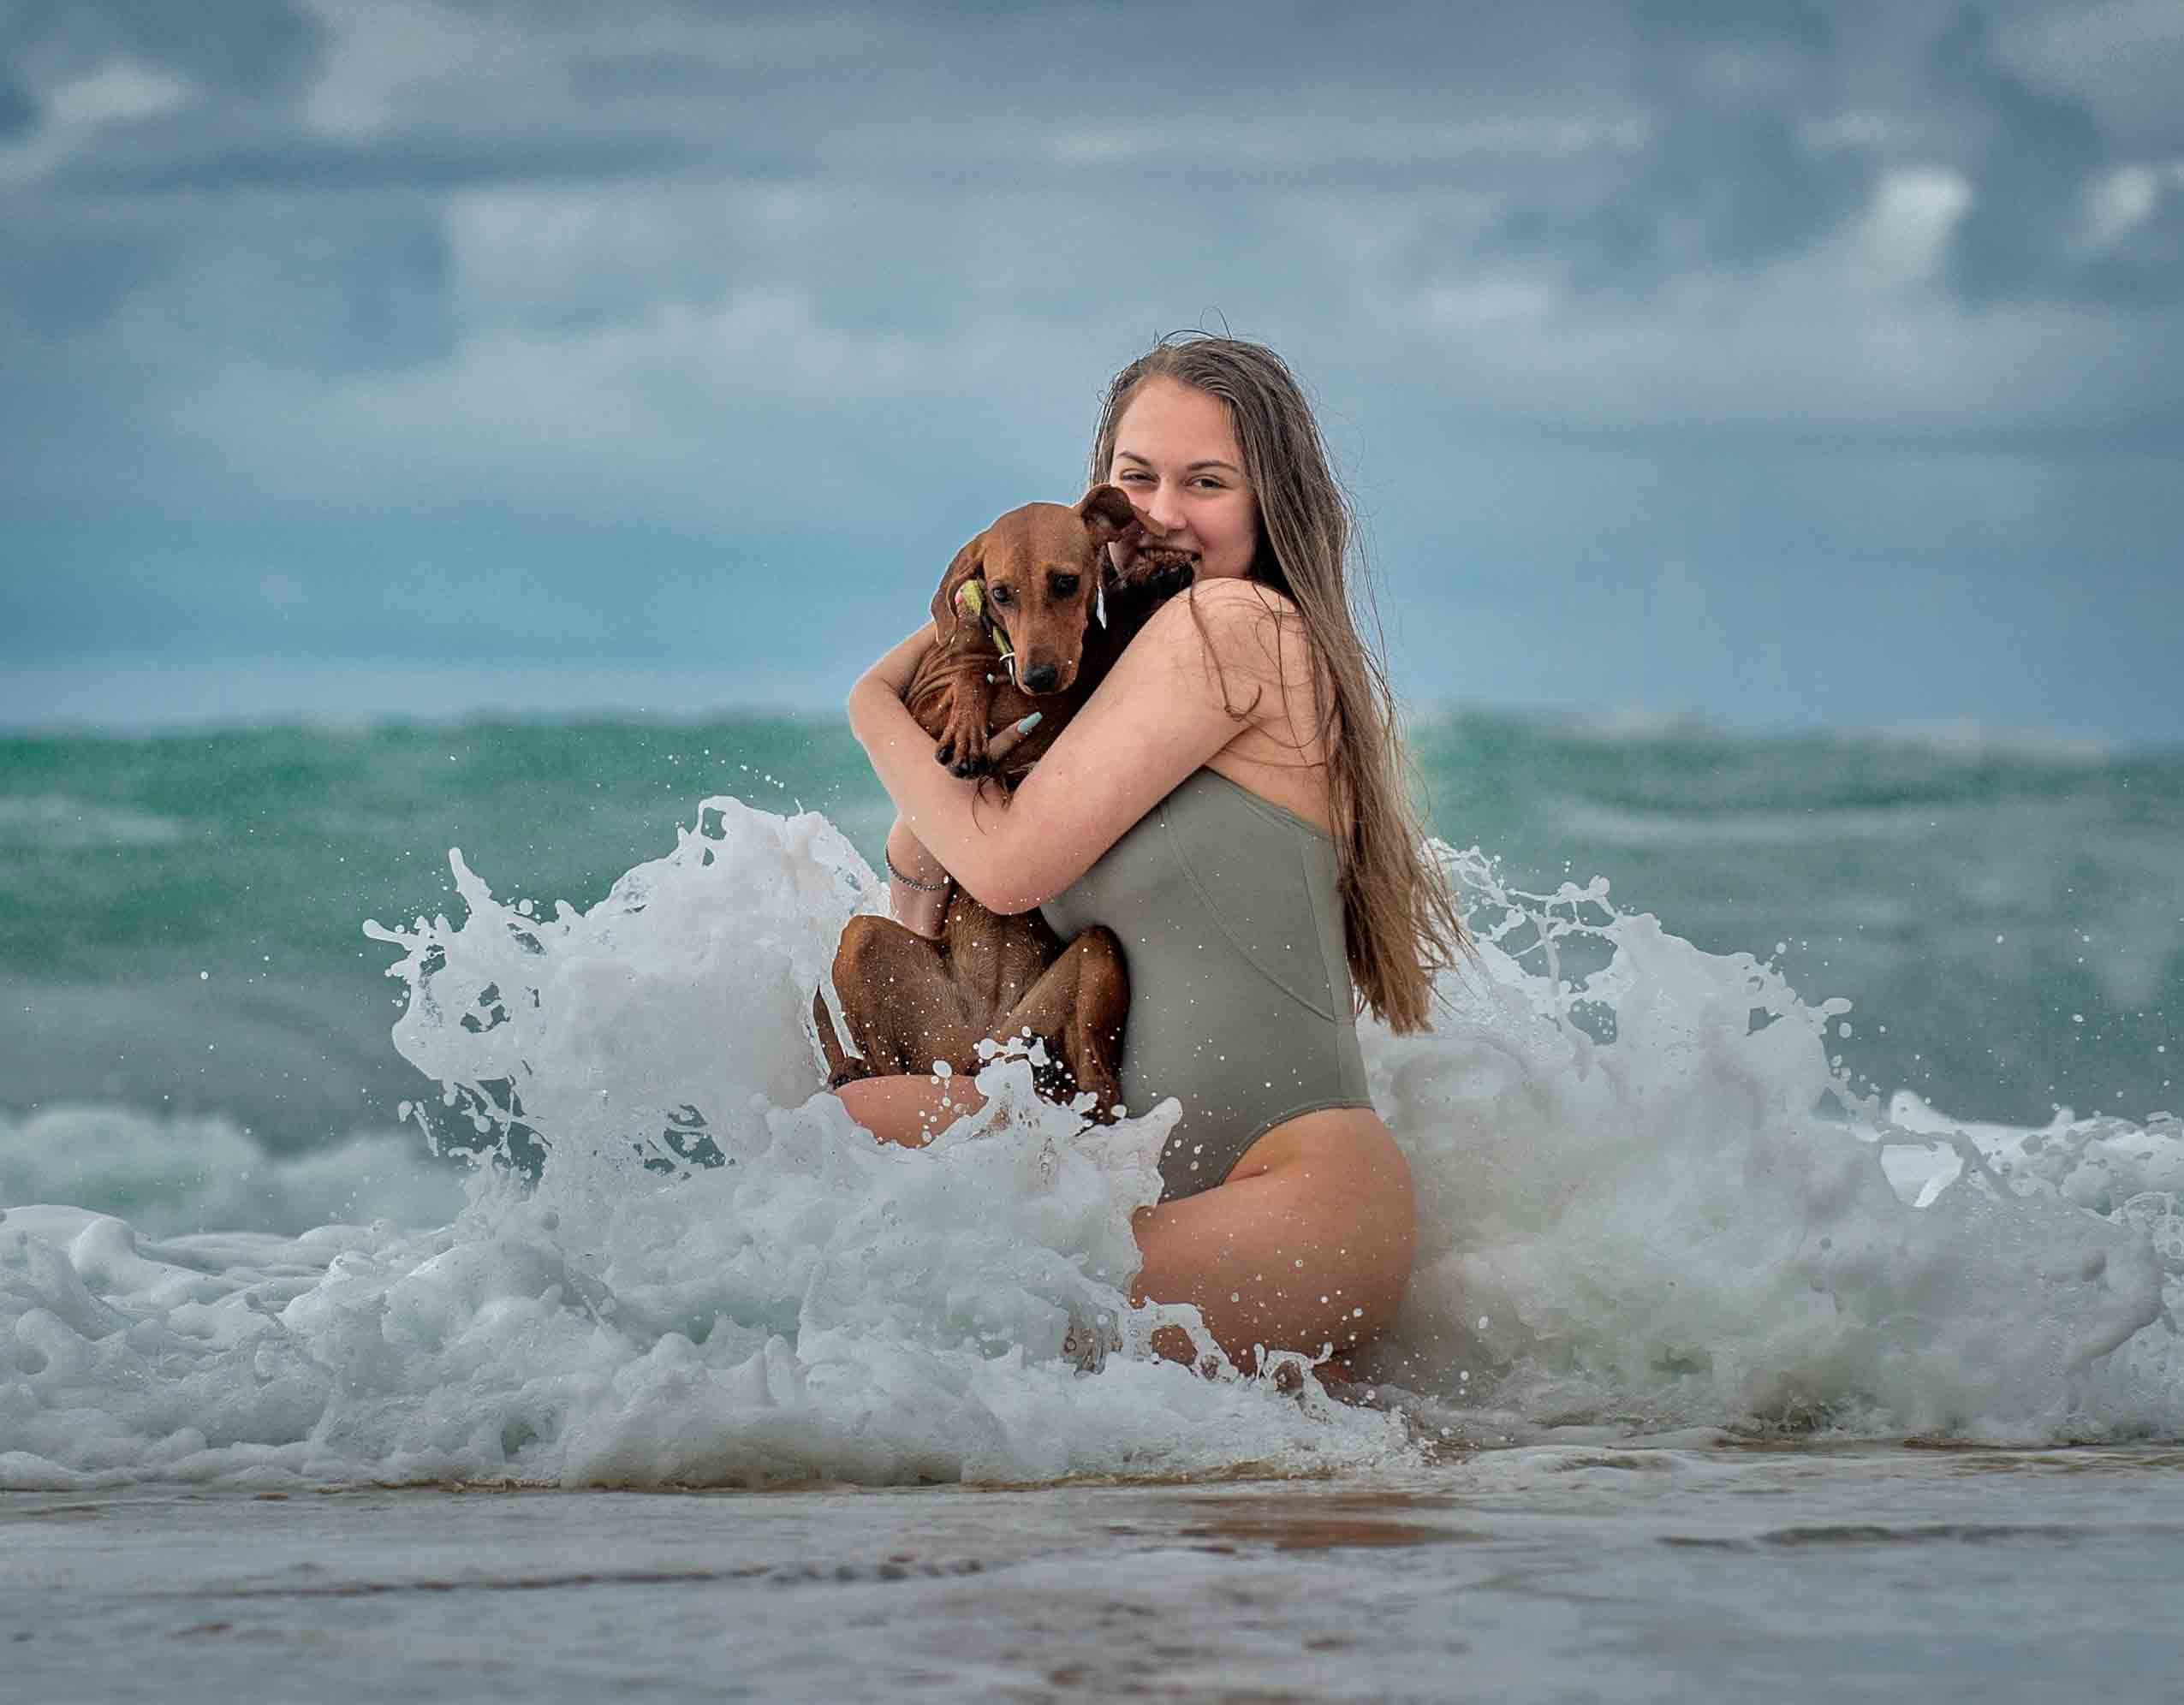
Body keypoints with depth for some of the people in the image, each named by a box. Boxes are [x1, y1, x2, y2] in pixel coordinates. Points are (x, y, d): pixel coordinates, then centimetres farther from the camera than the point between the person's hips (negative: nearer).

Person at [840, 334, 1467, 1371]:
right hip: (1159, 1176, 9)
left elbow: (1012, 863, -9)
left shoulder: (1236, 623, -8)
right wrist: (917, 856, 3)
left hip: (1304, 1197, -9)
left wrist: (876, 704, 7)